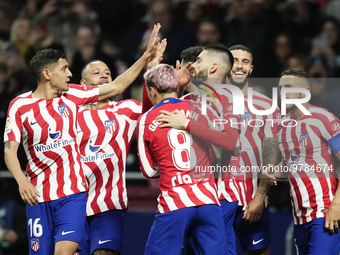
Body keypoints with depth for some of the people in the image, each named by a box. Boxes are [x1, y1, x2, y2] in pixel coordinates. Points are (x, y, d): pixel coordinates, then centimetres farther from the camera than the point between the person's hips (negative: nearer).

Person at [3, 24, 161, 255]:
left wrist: (148, 55, 9)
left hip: (72, 193, 1)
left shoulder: (71, 95, 5)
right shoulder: (20, 105, -3)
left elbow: (117, 87, 12)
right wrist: (22, 181, -26)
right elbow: (10, 150, -8)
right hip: (38, 196, -1)